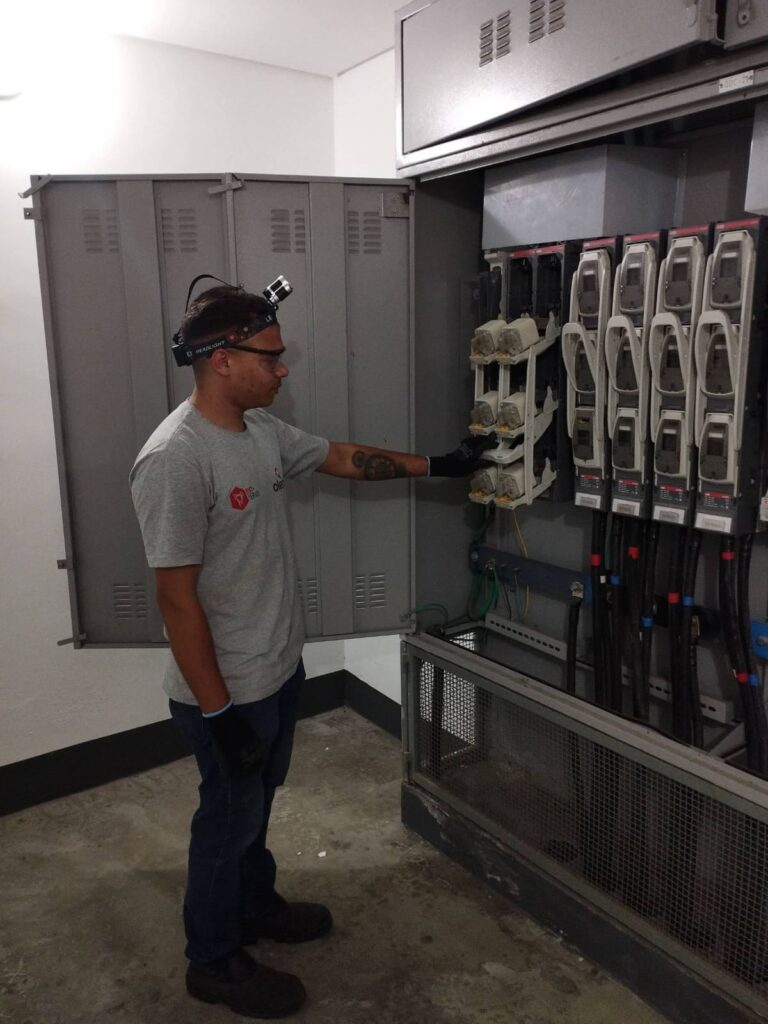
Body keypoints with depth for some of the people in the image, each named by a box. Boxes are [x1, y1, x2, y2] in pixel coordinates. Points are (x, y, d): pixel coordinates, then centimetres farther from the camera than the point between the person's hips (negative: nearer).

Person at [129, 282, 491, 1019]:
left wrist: (436, 465, 14)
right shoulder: (174, 460, -27)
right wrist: (218, 711, -21)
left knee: (257, 798, 26)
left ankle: (254, 903, 51)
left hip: (278, 667, 8)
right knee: (229, 814, 12)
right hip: (228, 689, -8)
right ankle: (214, 961, 37)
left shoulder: (261, 429, 1)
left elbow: (341, 458, 14)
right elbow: (176, 598, -25)